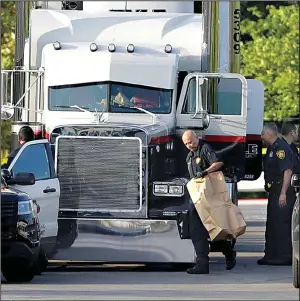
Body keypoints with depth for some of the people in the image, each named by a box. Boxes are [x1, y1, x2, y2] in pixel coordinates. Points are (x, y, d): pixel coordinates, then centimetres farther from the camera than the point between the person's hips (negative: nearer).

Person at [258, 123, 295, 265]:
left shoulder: (281, 148, -16)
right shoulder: (271, 148, 17)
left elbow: (288, 171, -23)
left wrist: (283, 193, -27)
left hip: (283, 194, -11)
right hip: (274, 192, 11)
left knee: (281, 224, -10)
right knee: (272, 225, 14)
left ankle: (284, 256, -9)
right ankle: (271, 255, 21)